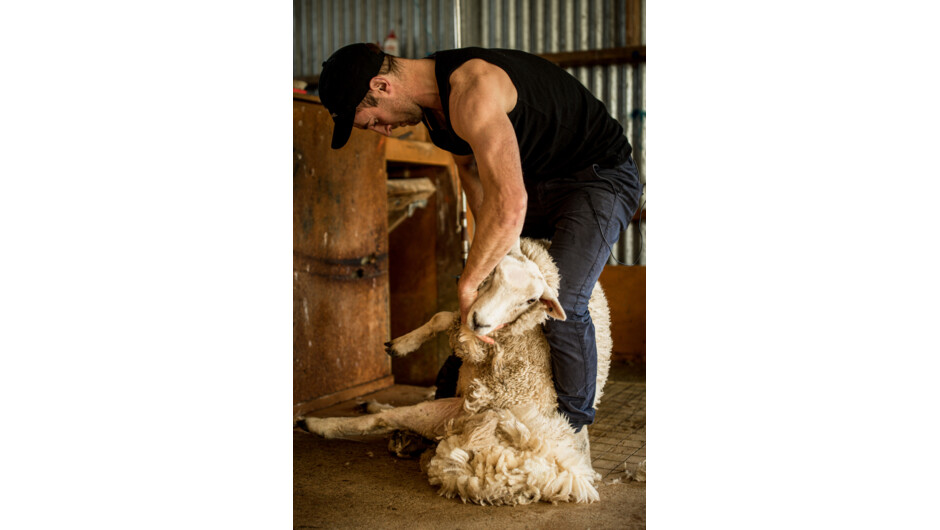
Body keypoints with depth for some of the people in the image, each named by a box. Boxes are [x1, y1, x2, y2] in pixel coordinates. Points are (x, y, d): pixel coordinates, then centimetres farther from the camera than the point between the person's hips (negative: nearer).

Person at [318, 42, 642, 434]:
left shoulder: (471, 93, -34)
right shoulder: (436, 96, -2)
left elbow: (509, 206, -44)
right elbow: (471, 166, 11)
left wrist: (469, 286, -32)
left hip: (602, 177, -9)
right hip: (538, 181, 9)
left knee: (562, 303, -22)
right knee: (478, 278, 11)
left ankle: (573, 427, -2)